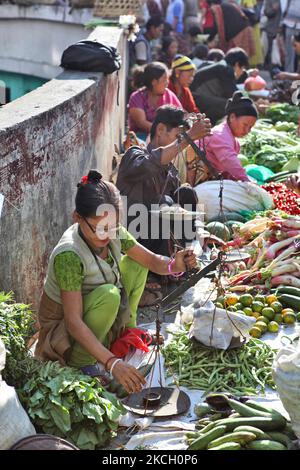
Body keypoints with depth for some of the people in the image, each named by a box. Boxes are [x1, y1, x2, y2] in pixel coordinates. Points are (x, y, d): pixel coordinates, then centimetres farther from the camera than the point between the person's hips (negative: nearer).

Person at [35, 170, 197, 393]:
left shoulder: (115, 233, -14)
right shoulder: (68, 256, -35)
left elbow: (151, 260, -5)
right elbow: (73, 322, -37)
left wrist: (174, 265, -30)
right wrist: (112, 363, -45)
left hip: (93, 314, 7)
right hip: (62, 329, -7)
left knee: (135, 263, -1)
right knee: (108, 295, -35)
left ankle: (126, 333, 8)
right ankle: (81, 362, -16)